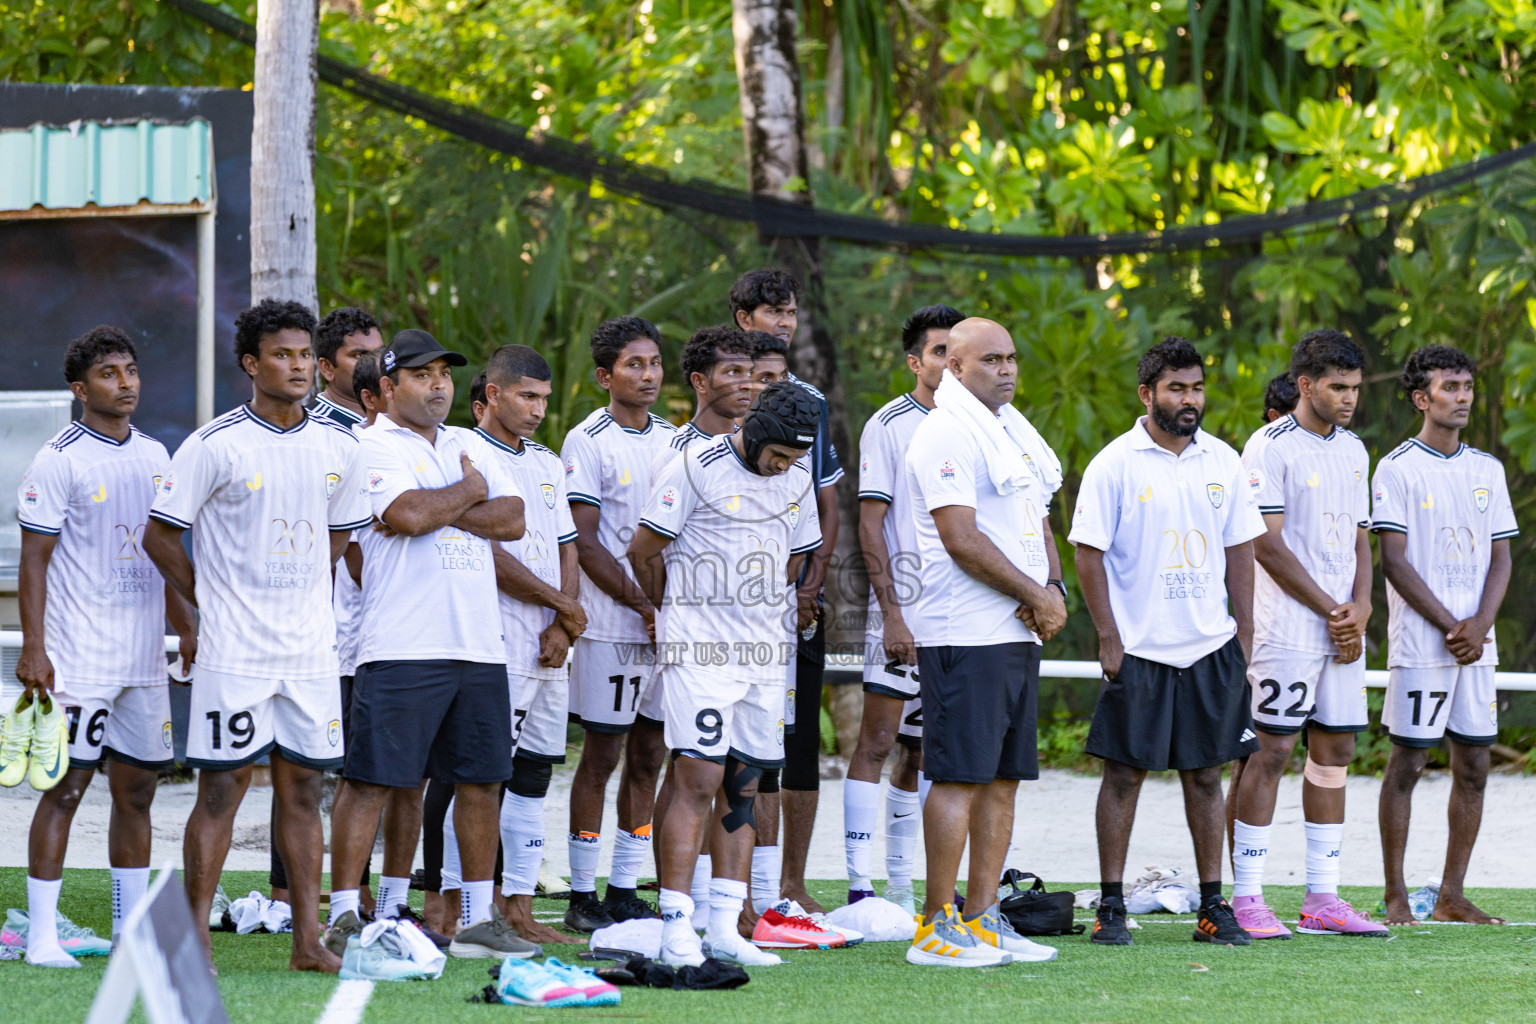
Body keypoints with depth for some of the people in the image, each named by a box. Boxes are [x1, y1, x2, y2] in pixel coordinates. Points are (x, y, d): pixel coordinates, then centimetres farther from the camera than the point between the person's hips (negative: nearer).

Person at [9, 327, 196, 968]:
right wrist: (33, 649, -15)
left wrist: (186, 628, 19)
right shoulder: (59, 461, -8)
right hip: (79, 661, -7)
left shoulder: (154, 456, 13)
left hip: (144, 660, 7)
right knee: (65, 787, -7)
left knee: (137, 788, 9)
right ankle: (41, 934, -5)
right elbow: (34, 561, -9)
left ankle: (131, 929, 17)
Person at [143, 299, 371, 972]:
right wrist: (214, 601, 1)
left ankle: (308, 941, 9)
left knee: (303, 789, 6)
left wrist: (302, 598, 13)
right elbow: (160, 536, -2)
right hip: (233, 653, -5)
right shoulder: (214, 446, -8)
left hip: (311, 650, 5)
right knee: (222, 789, -4)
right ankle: (195, 938, 0)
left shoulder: (338, 448, 7)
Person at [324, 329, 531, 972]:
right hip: (402, 646, -7)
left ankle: (478, 919, 17)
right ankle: (344, 916, -7)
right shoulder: (370, 447, -3)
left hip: (478, 645, 7)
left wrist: (438, 510, -6)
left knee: (480, 778, 9)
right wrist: (469, 492, -1)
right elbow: (408, 515, -19)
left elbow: (511, 519, 7)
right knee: (374, 777, -8)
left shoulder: (468, 445, 19)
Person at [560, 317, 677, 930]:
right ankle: (583, 897, 3)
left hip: (669, 622, 6)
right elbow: (585, 544, -11)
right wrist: (646, 606, -15)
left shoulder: (674, 440, 13)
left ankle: (625, 893, 13)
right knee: (602, 753, -3)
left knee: (648, 754, 7)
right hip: (610, 625, -6)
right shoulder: (588, 443, -6)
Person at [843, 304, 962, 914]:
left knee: (920, 752, 9)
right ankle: (860, 888, -11)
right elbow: (870, 527, -8)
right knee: (877, 742, -8)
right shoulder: (889, 427, -4)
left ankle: (902, 889, 13)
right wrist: (891, 613, -16)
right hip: (904, 612, -6)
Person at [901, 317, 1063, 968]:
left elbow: (1037, 523, 23)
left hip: (1019, 632, 9)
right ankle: (936, 927, -7)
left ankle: (983, 919, 14)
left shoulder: (1012, 432, 18)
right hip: (966, 637, -9)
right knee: (961, 777, -9)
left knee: (1002, 779, 9)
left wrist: (1052, 587, 2)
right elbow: (962, 539, -18)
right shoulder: (946, 434, -11)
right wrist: (1038, 596, -12)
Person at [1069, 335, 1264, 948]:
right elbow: (1088, 553, -5)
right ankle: (1111, 908, 4)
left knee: (1204, 773, 6)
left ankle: (1213, 908, 11)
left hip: (1210, 647, 4)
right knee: (1124, 772, -1)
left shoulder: (1223, 462, 7)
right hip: (1137, 649, -4)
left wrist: (1244, 637, 6)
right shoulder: (1114, 464, -5)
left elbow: (1239, 551, 12)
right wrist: (1108, 638, -10)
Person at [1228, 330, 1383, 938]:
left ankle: (1322, 898, 10)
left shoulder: (1353, 450, 15)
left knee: (1333, 751, 7)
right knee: (1270, 751, -7)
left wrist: (1360, 608, 1)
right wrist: (1330, 609, -11)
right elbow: (1267, 546, -13)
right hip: (1286, 630, -7)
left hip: (1343, 631, 7)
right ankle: (1246, 899, -5)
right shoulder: (1270, 448, -9)